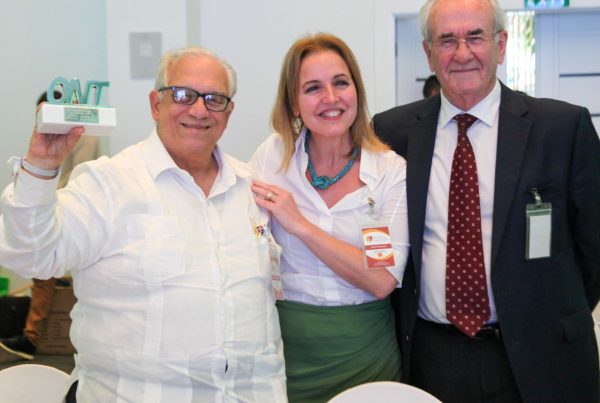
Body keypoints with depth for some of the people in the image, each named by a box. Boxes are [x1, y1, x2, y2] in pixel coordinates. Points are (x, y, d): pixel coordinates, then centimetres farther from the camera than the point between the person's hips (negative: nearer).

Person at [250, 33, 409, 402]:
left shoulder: (391, 169, -7)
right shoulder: (273, 155, -4)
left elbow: (382, 280, -16)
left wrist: (300, 225, -19)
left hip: (364, 354, 0)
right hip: (287, 349, 0)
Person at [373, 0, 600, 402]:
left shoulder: (565, 125, -6)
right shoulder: (392, 131, 0)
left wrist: (557, 321, 7)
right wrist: (400, 320, 3)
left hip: (536, 358, -1)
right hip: (429, 356, 2)